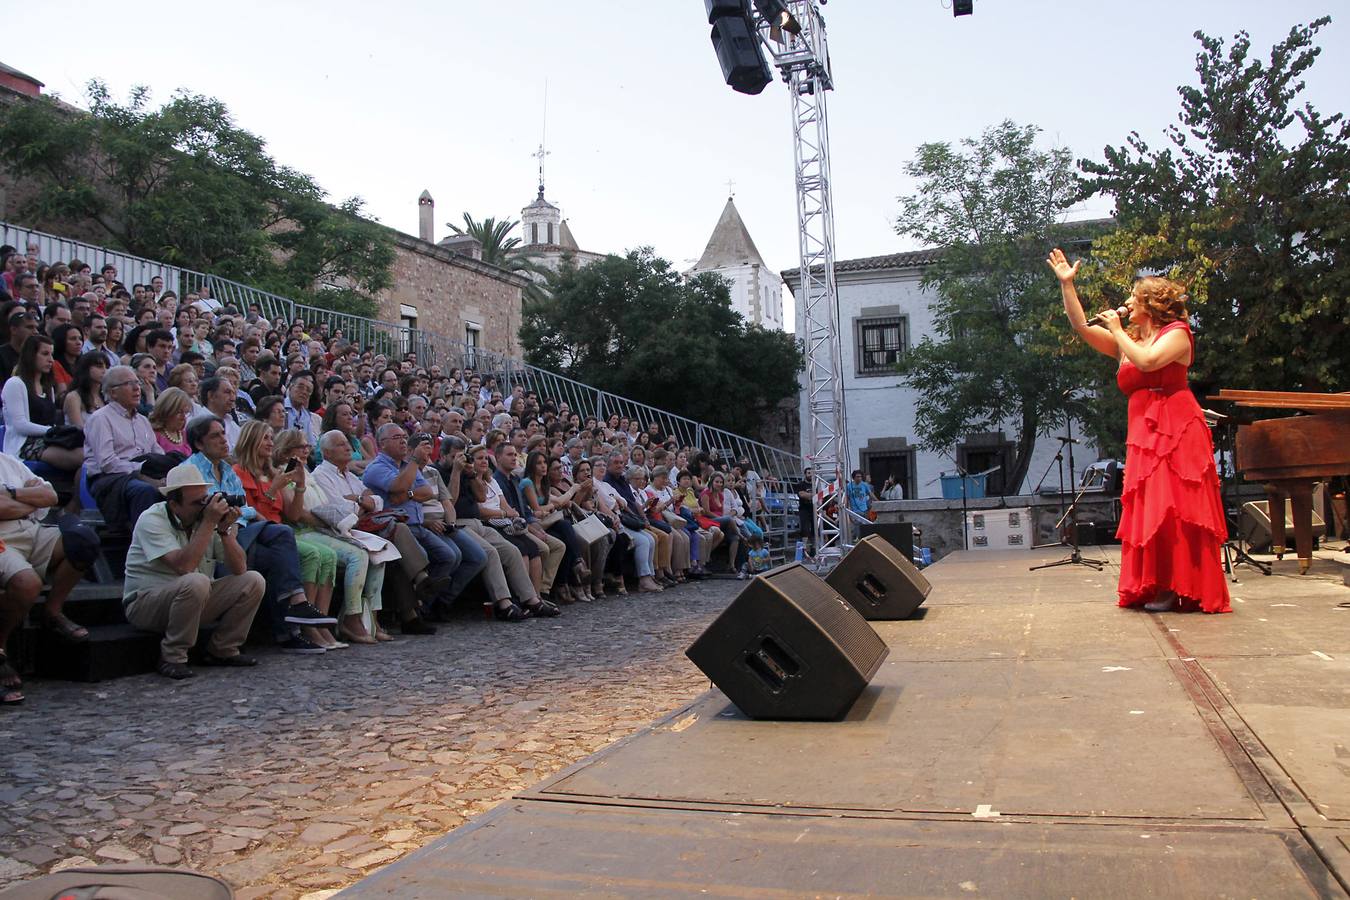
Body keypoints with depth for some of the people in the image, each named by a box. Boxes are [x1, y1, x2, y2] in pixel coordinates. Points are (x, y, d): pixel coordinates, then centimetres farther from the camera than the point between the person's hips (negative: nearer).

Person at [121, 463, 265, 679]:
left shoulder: (206, 516, -2)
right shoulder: (152, 520, -17)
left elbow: (239, 569, -6)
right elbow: (184, 566, -32)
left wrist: (225, 531, -19)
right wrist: (208, 523, -30)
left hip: (196, 600, 6)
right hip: (145, 603, -6)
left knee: (253, 581, -11)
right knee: (196, 582, -36)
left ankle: (222, 651, 2)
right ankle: (172, 658, -17)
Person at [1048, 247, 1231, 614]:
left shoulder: (1177, 333, 0)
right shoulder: (1126, 341, 18)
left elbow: (1147, 361, -19)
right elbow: (1081, 327, 12)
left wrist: (1118, 331, -7)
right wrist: (1066, 284, 9)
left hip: (1177, 430, -6)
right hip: (1142, 434, 6)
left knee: (1174, 506, -8)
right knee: (1147, 510, 3)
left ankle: (1179, 588, -4)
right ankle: (1155, 587, 7)